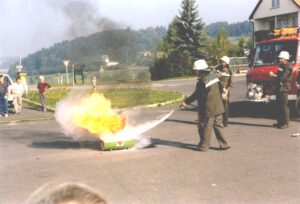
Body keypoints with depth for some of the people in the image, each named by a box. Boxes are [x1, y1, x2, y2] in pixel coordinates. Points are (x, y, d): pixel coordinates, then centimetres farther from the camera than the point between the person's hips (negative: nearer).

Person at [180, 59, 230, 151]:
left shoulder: (202, 81, -20)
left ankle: (204, 145, 15)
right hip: (218, 107, 8)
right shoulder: (212, 75, 5)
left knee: (205, 127, 5)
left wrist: (186, 102, -9)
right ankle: (223, 144, 16)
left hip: (208, 109, -8)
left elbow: (196, 95, -17)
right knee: (218, 125, 15)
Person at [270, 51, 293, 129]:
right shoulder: (281, 66, 16)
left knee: (284, 106, -7)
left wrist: (273, 75, -11)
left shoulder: (288, 68, -13)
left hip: (284, 89, -9)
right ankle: (280, 122, 19)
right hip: (279, 88, 9)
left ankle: (285, 123, -3)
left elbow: (282, 78, -21)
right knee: (278, 105, 12)